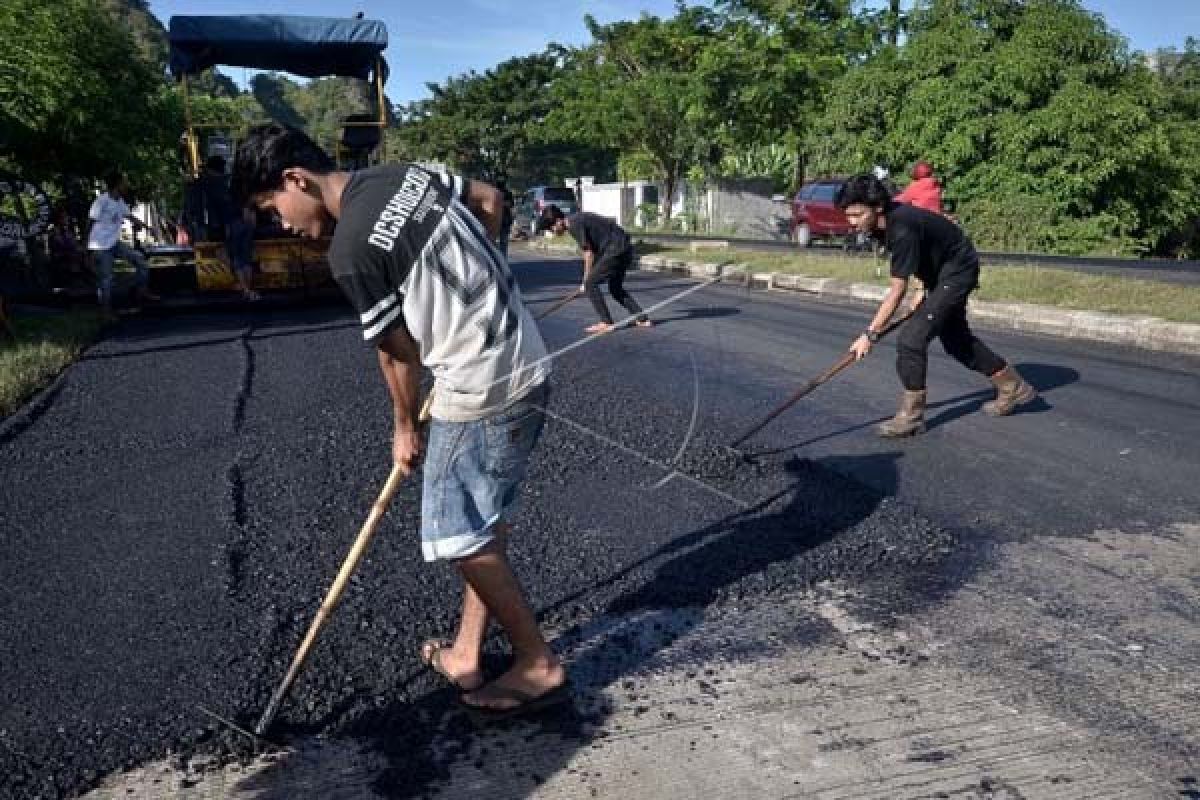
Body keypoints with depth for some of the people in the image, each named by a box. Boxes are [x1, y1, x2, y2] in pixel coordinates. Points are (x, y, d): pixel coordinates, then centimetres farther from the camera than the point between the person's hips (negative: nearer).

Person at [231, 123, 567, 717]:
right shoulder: (406, 173, 6)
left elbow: (399, 352, -7)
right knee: (482, 525, 17)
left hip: (483, 391, -9)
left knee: (460, 538, 4)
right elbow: (491, 201, 18)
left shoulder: (350, 251, -17)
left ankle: (539, 665, 18)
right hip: (525, 364, 9)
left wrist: (405, 428, 9)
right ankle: (467, 654, 32)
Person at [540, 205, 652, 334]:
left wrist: (586, 281, -4)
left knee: (591, 284, -4)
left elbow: (589, 253, -12)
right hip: (624, 248, 10)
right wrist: (588, 278, 17)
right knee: (615, 289, 20)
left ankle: (606, 323, -2)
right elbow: (593, 250, 19)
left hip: (615, 250, -10)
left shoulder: (575, 225, -13)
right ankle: (642, 319, 21)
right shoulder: (577, 220, 16)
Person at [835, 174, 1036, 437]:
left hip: (957, 271, -10)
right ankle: (1014, 387, 38)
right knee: (956, 339, 20)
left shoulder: (902, 229, -35)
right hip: (940, 272, 10)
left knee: (911, 339, -17)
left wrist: (870, 335, -29)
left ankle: (912, 415, -4)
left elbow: (897, 291, -32)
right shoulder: (884, 222, -8)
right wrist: (924, 289, 6)